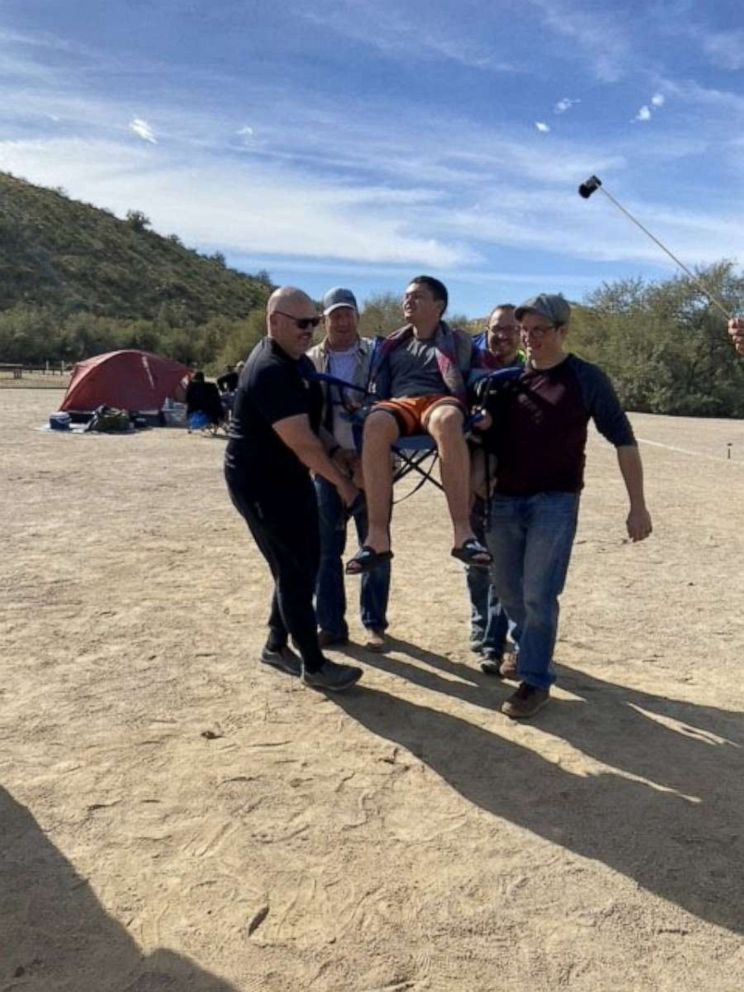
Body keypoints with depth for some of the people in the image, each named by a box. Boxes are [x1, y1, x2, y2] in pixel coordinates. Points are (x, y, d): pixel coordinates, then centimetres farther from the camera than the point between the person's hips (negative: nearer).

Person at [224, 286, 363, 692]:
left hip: (288, 477, 10)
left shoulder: (298, 361, 9)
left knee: (300, 564, 14)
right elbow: (301, 442, -26)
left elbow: (312, 423, 18)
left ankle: (276, 645, 30)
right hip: (260, 482, -10)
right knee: (295, 570, -4)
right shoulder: (270, 371, -24)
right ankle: (314, 665, 9)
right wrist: (342, 481, -16)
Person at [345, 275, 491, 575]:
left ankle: (463, 532, -47)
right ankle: (378, 537, -42)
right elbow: (379, 387, 30)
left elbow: (468, 384, 15)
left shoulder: (458, 340, 23)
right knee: (375, 424, -38)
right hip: (398, 403, 2)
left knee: (447, 421, -43)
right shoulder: (393, 344, 30)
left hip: (441, 401, -2)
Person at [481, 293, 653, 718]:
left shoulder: (587, 379, -4)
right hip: (503, 499, 4)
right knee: (507, 588, 15)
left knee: (539, 595, -4)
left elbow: (623, 439, -4)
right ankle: (527, 646, 40)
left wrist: (638, 505, -9)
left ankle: (536, 680, 11)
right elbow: (486, 431, 14)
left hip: (555, 501, -4)